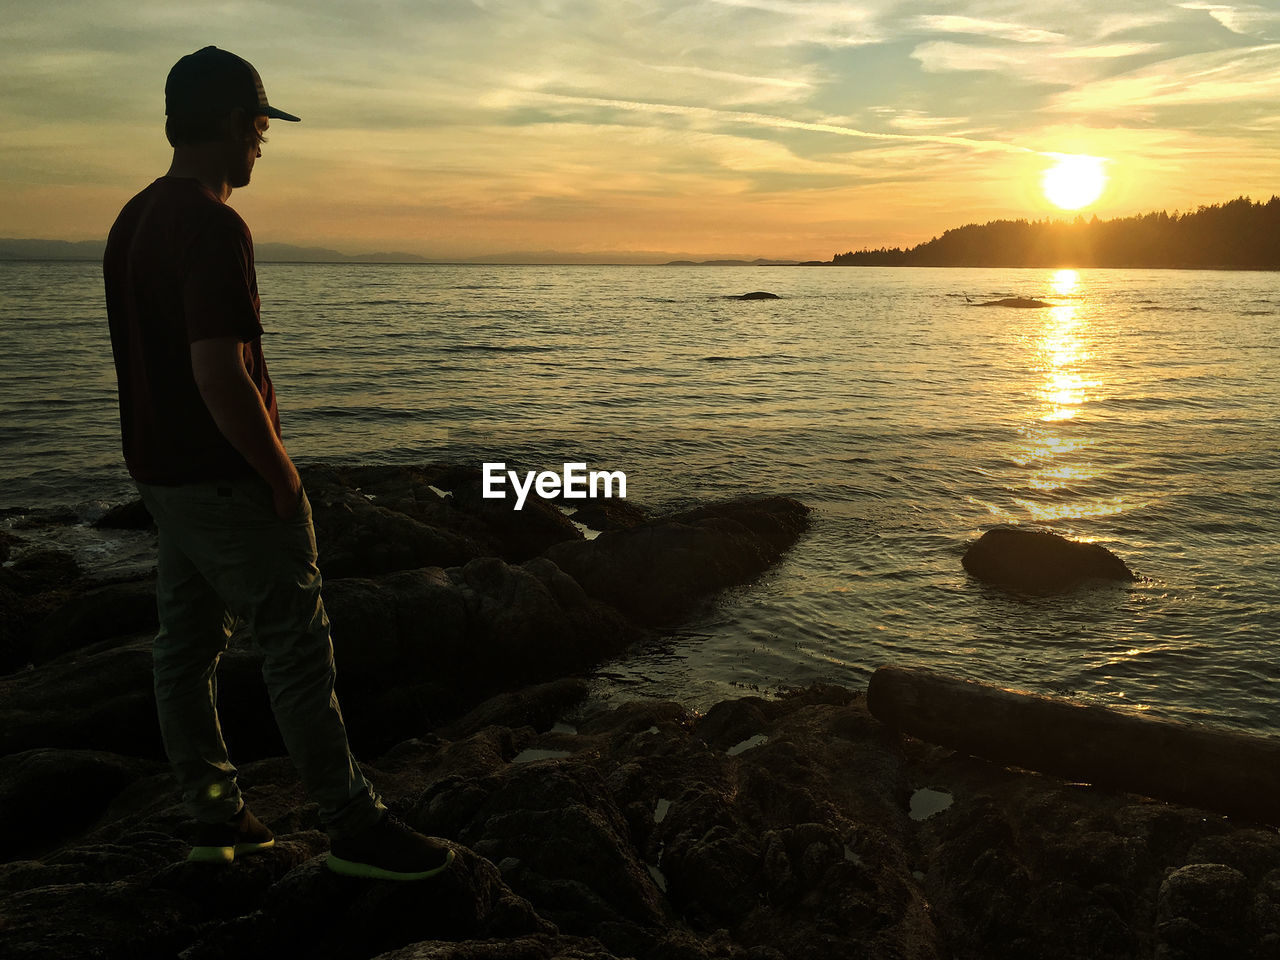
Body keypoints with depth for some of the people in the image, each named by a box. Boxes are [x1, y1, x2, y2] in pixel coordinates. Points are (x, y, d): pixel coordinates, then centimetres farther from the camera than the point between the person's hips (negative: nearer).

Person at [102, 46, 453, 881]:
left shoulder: (133, 219, 11)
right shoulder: (215, 227, -20)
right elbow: (220, 375, -28)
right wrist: (282, 476, -16)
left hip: (163, 470, 10)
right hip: (226, 477, -9)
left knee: (188, 644, 13)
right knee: (299, 647, -2)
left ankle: (216, 814, 26)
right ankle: (354, 826, 7)